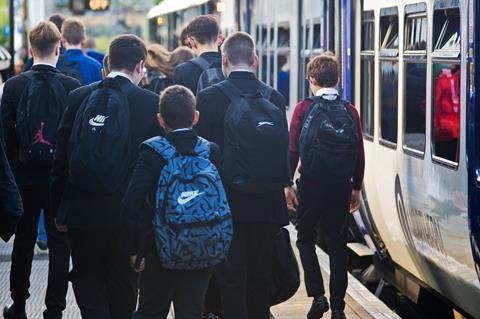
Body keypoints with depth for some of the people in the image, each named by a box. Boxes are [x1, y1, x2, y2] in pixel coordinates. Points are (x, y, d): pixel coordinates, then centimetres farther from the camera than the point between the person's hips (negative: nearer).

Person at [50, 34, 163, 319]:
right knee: (123, 284, 14)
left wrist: (59, 211, 9)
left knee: (86, 278, 11)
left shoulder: (79, 98, -1)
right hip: (127, 211, -1)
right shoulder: (151, 103, -8)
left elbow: (61, 157, 1)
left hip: (81, 210, 1)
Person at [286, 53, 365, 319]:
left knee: (305, 238, 14)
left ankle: (317, 295, -1)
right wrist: (356, 188, 12)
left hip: (311, 185, -2)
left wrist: (287, 184, 2)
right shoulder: (350, 111, 2)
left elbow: (292, 149, -6)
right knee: (337, 244, 9)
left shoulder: (304, 109, -5)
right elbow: (360, 155, 2)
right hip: (341, 186, 2)